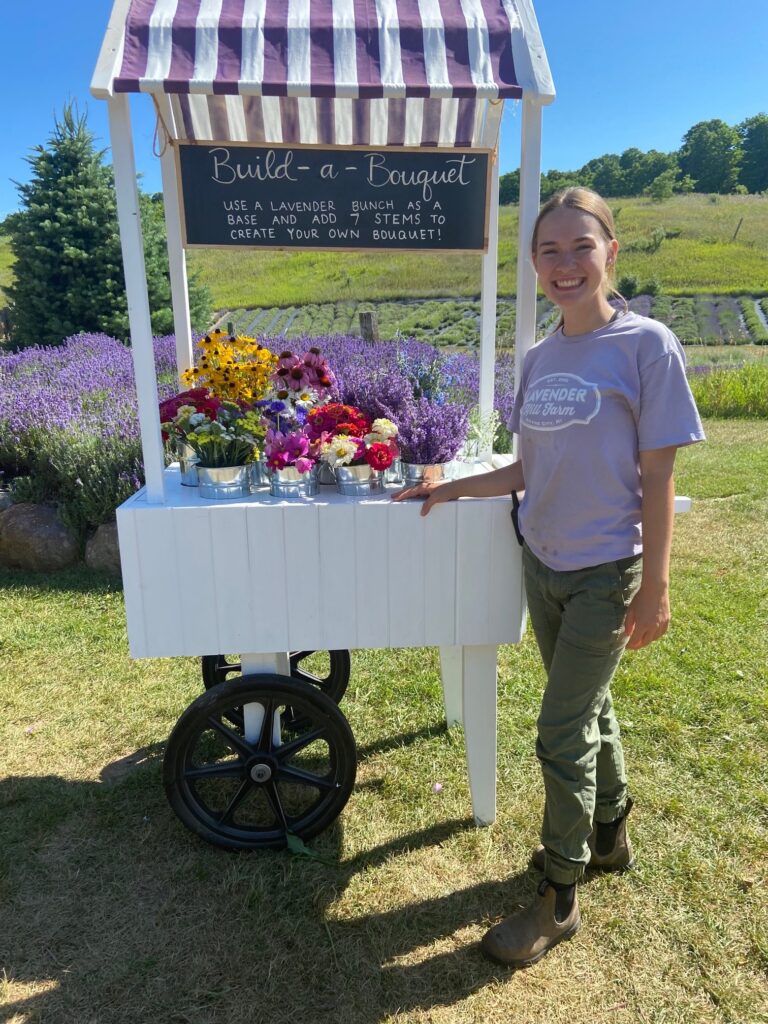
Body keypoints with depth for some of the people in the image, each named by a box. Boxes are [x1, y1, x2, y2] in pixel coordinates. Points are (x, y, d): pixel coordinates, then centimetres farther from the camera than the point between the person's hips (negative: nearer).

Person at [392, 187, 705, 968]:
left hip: (606, 573, -5)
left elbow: (657, 480, -12)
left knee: (562, 733, 1)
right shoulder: (538, 359, 4)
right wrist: (449, 490, 5)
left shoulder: (646, 347, -12)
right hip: (543, 563, 6)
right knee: (587, 709, 21)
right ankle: (607, 836, 44)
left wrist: (655, 589, -11)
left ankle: (559, 897, 22)